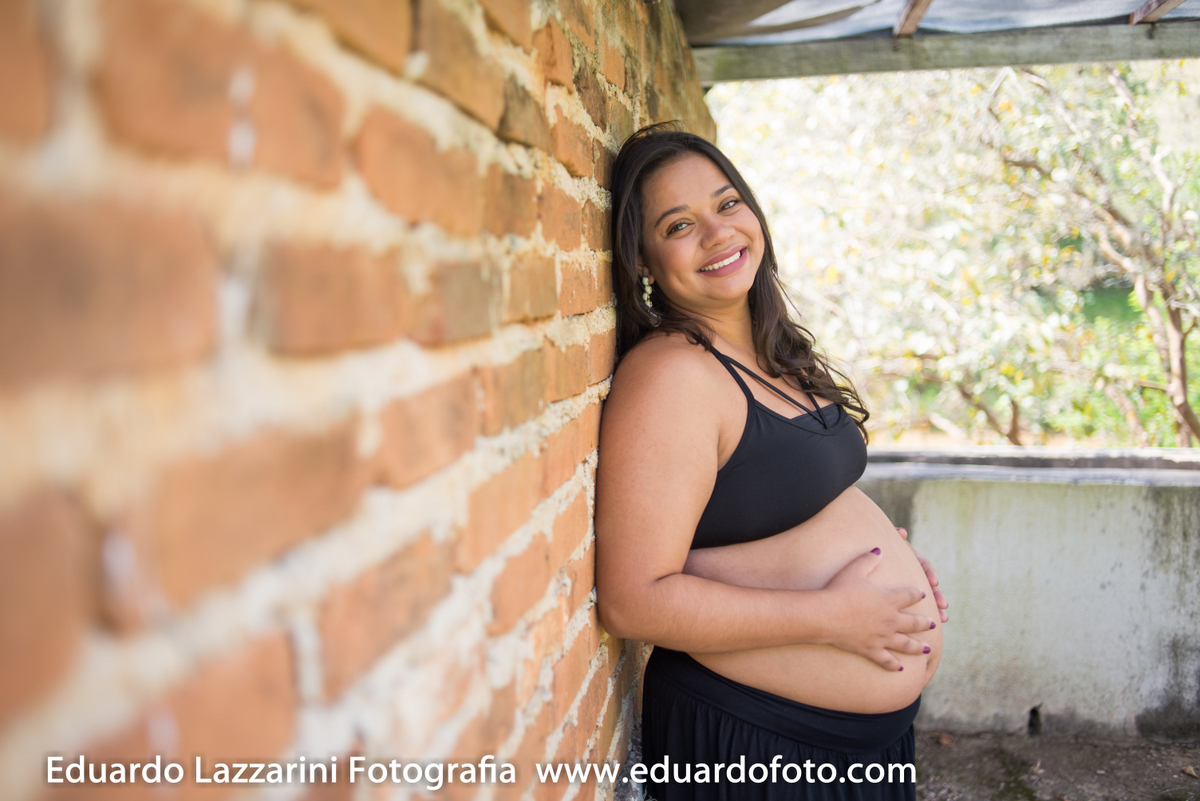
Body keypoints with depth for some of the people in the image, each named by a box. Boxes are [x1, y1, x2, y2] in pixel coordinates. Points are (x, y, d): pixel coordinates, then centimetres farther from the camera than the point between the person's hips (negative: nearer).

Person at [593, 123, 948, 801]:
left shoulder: (773, 354, 6)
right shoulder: (667, 374, -22)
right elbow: (634, 600, -26)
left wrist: (886, 557, 3)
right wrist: (833, 615, -23)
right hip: (757, 746, -8)